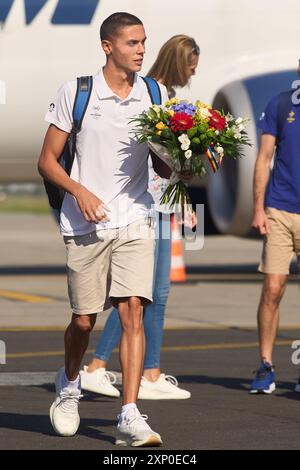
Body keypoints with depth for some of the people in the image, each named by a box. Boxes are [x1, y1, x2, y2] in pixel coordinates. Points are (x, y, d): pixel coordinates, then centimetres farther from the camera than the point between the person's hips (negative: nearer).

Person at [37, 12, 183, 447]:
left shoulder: (155, 95, 7)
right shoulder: (75, 93, -1)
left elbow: (162, 166, 13)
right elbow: (47, 160, 2)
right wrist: (79, 190, -15)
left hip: (134, 220, 2)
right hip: (86, 222, -1)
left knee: (133, 311, -12)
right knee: (83, 320, 6)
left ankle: (129, 416, -13)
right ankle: (69, 383, 37)